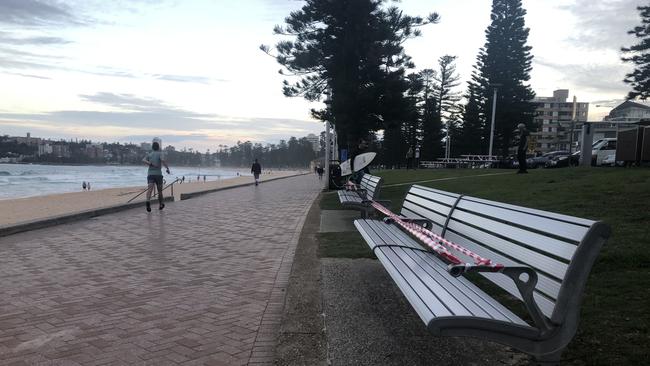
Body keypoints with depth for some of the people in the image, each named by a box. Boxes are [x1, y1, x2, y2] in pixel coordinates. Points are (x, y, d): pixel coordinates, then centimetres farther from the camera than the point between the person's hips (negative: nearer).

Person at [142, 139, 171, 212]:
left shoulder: (149, 154, 13)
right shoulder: (160, 153, 3)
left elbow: (143, 160, -5)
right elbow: (163, 160, -18)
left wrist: (151, 164, -10)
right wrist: (167, 168, -12)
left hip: (150, 174, 2)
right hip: (158, 174, -2)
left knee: (150, 189, -15)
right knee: (159, 190, 13)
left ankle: (148, 201, -41)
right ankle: (161, 204, 26)